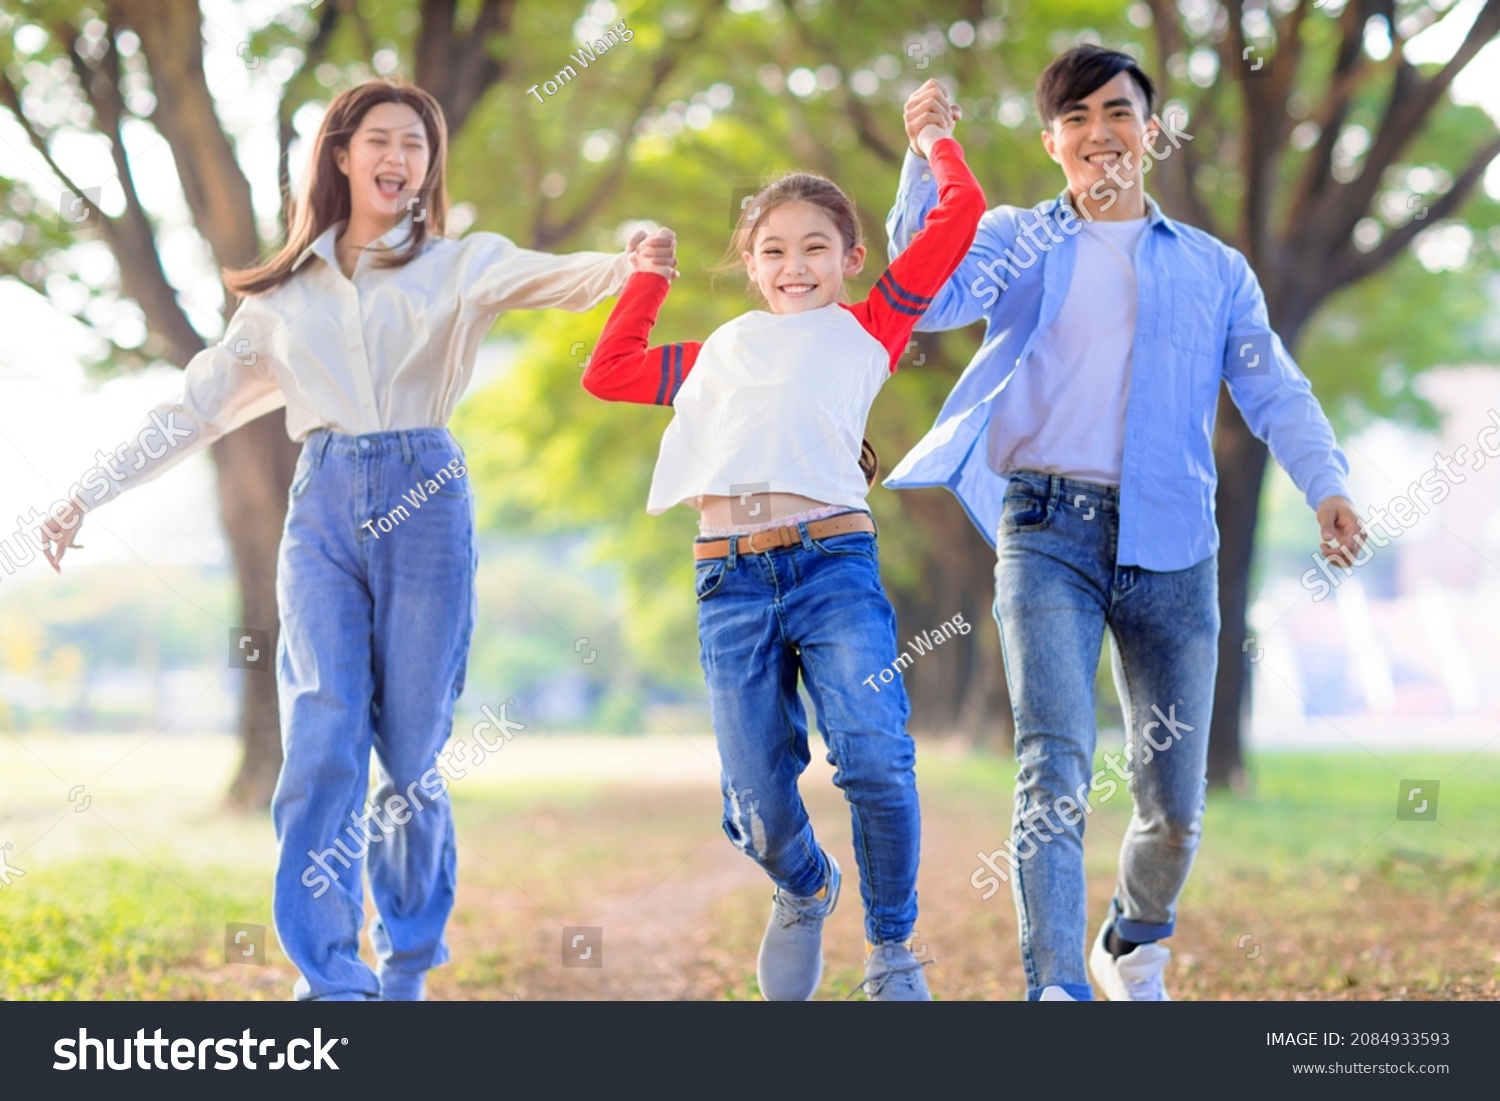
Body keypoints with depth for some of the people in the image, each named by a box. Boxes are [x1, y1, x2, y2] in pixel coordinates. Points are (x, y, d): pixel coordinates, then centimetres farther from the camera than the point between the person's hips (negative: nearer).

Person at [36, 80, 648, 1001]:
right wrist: (90, 495, 19)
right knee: (323, 743, -12)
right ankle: (331, 980, -15)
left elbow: (560, 278, -9)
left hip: (425, 505, -1)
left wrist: (630, 263, -31)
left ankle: (409, 966, 15)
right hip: (323, 510, 1)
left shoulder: (460, 268, 10)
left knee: (414, 753, 0)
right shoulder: (287, 294, 17)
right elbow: (198, 407, 21)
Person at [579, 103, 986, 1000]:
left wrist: (937, 141, 30)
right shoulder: (722, 352, 27)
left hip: (835, 564, -3)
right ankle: (805, 893, 33)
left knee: (876, 759, -21)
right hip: (730, 581, 3)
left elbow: (961, 216, 14)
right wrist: (650, 279, 39)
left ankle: (893, 951, -1)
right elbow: (607, 373, 37)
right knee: (757, 806, -1)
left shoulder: (869, 328, 17)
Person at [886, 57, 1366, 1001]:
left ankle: (1136, 945, 34)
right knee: (1056, 770, -19)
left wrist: (1327, 485, -11)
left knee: (1176, 801, 7)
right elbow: (928, 298, -5)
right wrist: (925, 164, -16)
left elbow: (1274, 392, 7)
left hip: (1171, 542, 2)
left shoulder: (1215, 269, 16)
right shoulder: (1017, 242, 13)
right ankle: (1057, 990, -24)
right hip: (1050, 531, -2)